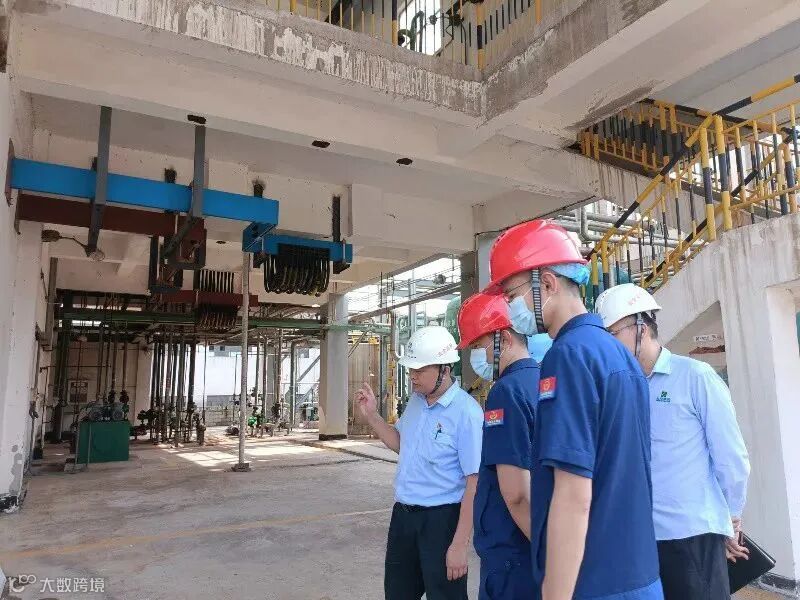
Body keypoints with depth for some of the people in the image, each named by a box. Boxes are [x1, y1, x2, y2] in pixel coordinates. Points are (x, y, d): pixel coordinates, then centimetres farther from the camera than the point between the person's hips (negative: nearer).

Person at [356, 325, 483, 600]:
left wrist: (459, 545, -21)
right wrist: (371, 415, 2)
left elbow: (475, 483, -22)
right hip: (403, 514, 8)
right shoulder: (415, 400, 1)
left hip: (441, 519, -7)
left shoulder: (466, 413, -23)